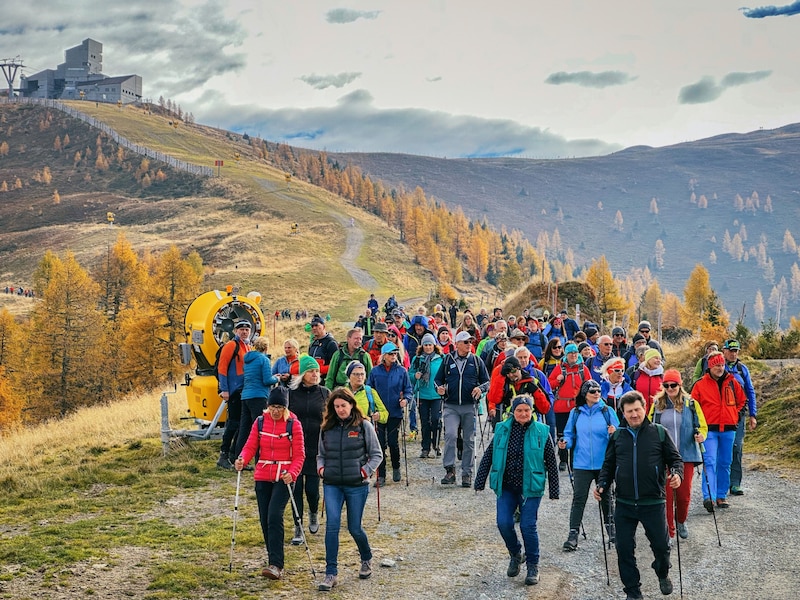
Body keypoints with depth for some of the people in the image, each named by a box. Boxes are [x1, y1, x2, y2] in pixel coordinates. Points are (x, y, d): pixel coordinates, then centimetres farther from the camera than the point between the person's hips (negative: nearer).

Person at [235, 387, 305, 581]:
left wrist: (292, 473, -21)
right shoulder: (260, 422, 6)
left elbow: (299, 454, -4)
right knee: (265, 520, 6)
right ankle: (274, 560, 19)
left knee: (274, 516, -17)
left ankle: (276, 565, -20)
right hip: (262, 477, 4)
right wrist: (242, 460, -19)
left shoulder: (293, 424, -3)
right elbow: (250, 446, 2)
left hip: (283, 478, -4)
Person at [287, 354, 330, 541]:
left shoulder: (325, 393, 3)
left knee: (312, 488, 1)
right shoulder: (290, 393, 1)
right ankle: (298, 529, 9)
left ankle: (314, 513, 33)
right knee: (296, 488, 0)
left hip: (316, 449, 0)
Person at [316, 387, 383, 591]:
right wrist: (321, 468, -2)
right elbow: (321, 454, 17)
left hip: (357, 485, -2)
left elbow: (377, 454, 1)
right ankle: (331, 573, -6)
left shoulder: (364, 426, -3)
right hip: (332, 485, 2)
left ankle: (367, 559, 37)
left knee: (354, 528, 7)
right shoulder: (326, 428, 6)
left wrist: (365, 471, -10)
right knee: (332, 525, -10)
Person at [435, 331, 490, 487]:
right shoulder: (447, 360, 8)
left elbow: (487, 381, 10)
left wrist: (481, 388, -11)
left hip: (470, 406, 1)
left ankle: (467, 474, 12)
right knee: (450, 435, -18)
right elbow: (438, 379, 16)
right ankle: (450, 470, -12)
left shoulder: (476, 361, 8)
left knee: (469, 440, 4)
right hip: (451, 406, -1)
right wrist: (439, 387, -6)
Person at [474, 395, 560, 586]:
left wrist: (554, 490, 0)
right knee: (504, 523, -6)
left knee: (528, 526, -6)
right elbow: (488, 457, 6)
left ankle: (533, 566, 13)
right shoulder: (502, 430, 1)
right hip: (506, 487, 2)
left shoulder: (541, 432, -4)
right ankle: (515, 554, 23)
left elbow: (551, 463, 0)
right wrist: (480, 482, 3)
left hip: (530, 488, -2)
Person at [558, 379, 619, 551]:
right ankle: (573, 535, -5)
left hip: (604, 463, 0)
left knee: (606, 497, 15)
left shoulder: (607, 411, 0)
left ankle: (610, 529, 31)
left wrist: (614, 433, -21)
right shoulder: (575, 413, 3)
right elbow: (570, 434, 8)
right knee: (579, 498, -4)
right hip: (582, 464, 0)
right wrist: (565, 443, -13)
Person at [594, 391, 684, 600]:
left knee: (661, 545, 7)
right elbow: (608, 465, 14)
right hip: (624, 504, 2)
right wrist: (601, 484, -1)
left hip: (653, 503, -2)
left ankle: (663, 574, 40)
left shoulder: (659, 432, 0)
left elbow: (675, 458, 4)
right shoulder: (617, 436, 7)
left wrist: (677, 474, -16)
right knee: (624, 549, 3)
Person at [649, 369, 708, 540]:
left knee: (684, 494, 6)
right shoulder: (657, 404, 4)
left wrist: (701, 436, -14)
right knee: (666, 495, -1)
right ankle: (668, 532, 8)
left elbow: (702, 426, 7)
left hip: (686, 456, 0)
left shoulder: (691, 404, 1)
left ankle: (681, 522, 34)